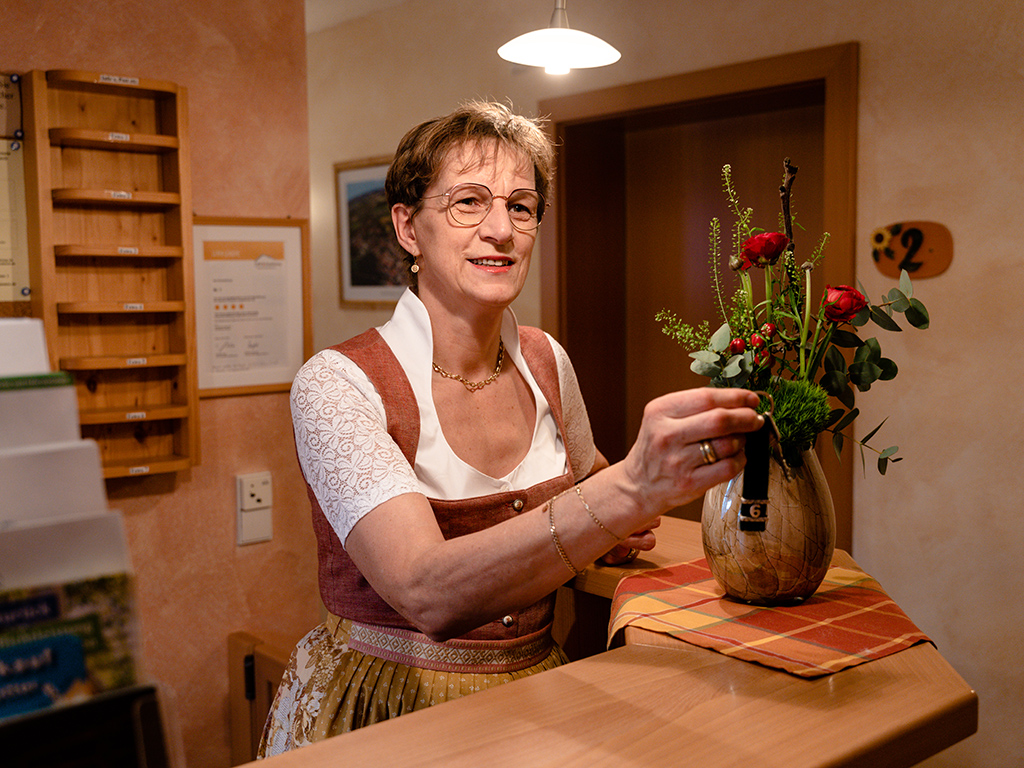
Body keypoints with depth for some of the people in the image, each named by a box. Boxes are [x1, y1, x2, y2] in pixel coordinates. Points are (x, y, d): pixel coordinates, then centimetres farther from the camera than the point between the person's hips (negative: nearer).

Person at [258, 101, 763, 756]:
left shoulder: (547, 363, 2)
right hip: (386, 717, -4)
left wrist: (616, 532, 0)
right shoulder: (337, 385, -15)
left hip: (535, 695, 4)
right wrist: (625, 491, -40)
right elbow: (429, 592, -29)